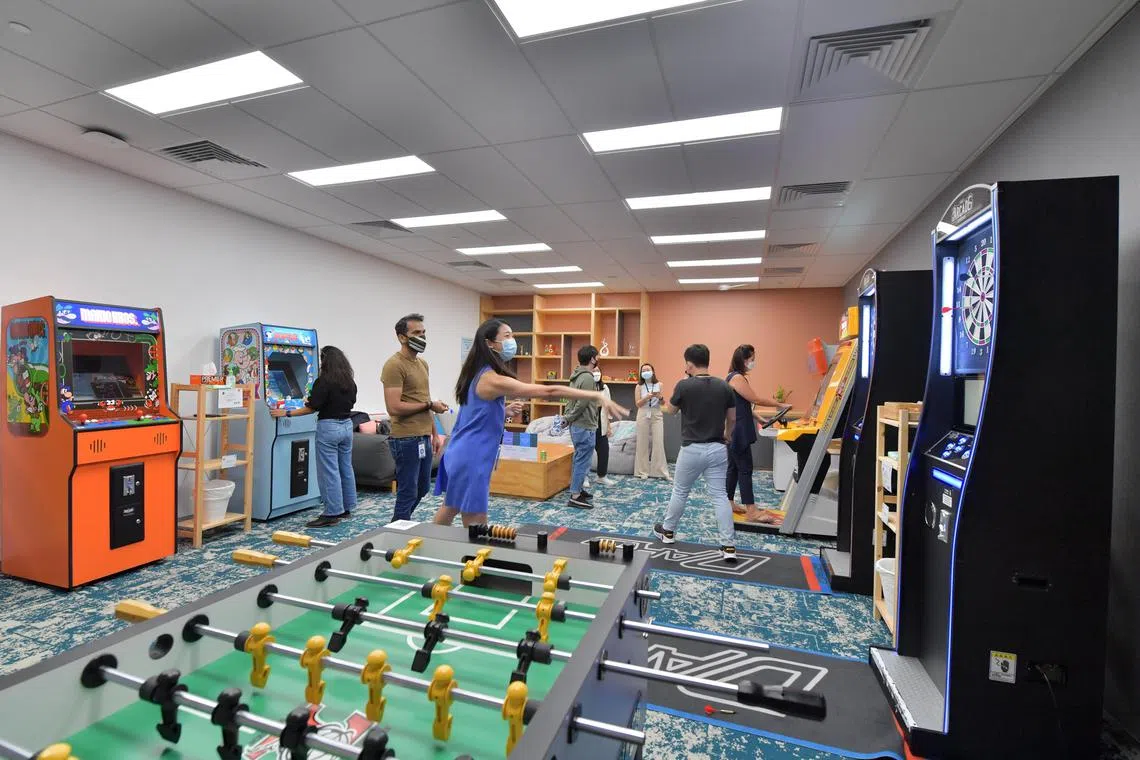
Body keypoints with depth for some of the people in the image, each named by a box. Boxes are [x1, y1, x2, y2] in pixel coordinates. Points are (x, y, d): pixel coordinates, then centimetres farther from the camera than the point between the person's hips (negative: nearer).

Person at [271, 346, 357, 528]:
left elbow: (312, 408, -13)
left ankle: (332, 514, 3)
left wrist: (287, 413, -3)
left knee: (329, 471, -1)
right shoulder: (350, 381, 6)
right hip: (347, 425, 7)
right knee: (346, 468, 14)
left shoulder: (324, 381, -14)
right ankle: (347, 508, 23)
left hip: (329, 427, -7)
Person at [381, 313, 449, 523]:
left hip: (424, 437, 9)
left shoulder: (422, 363, 13)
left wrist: (434, 433, 17)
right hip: (406, 440, -9)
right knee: (408, 492, 1)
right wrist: (430, 405, -14)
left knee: (422, 488, 19)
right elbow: (394, 408, -22)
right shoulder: (394, 365, -15)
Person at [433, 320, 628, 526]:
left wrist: (506, 410, 5)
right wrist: (597, 396, -32)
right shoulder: (492, 379, -23)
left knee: (450, 510, 25)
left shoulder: (478, 375, 8)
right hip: (470, 459, -10)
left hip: (461, 454, 10)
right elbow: (548, 391, -30)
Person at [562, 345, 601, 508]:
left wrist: (567, 416, 7)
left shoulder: (577, 376, 12)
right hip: (585, 426, -10)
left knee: (579, 460, 19)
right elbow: (582, 404, -22)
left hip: (577, 425, 10)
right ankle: (575, 496, 3)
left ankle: (578, 489, 29)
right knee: (583, 461, -3)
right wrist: (568, 418, -11)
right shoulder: (588, 378, -19)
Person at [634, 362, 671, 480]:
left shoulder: (659, 385, 2)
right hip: (643, 415, 0)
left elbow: (663, 403, 5)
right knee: (643, 443, 3)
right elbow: (638, 404, -4)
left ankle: (662, 471, 5)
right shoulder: (639, 386, 0)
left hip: (657, 415, 0)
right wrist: (647, 397, -19)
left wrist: (660, 397, -17)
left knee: (659, 443, -2)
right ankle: (643, 471, 12)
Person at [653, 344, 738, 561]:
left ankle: (667, 531, 30)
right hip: (717, 448, 3)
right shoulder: (724, 386, -1)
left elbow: (670, 410, 4)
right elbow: (732, 419, 8)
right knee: (719, 495, 8)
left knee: (680, 492, 14)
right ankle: (728, 545, 7)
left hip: (692, 449, -3)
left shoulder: (684, 386, -13)